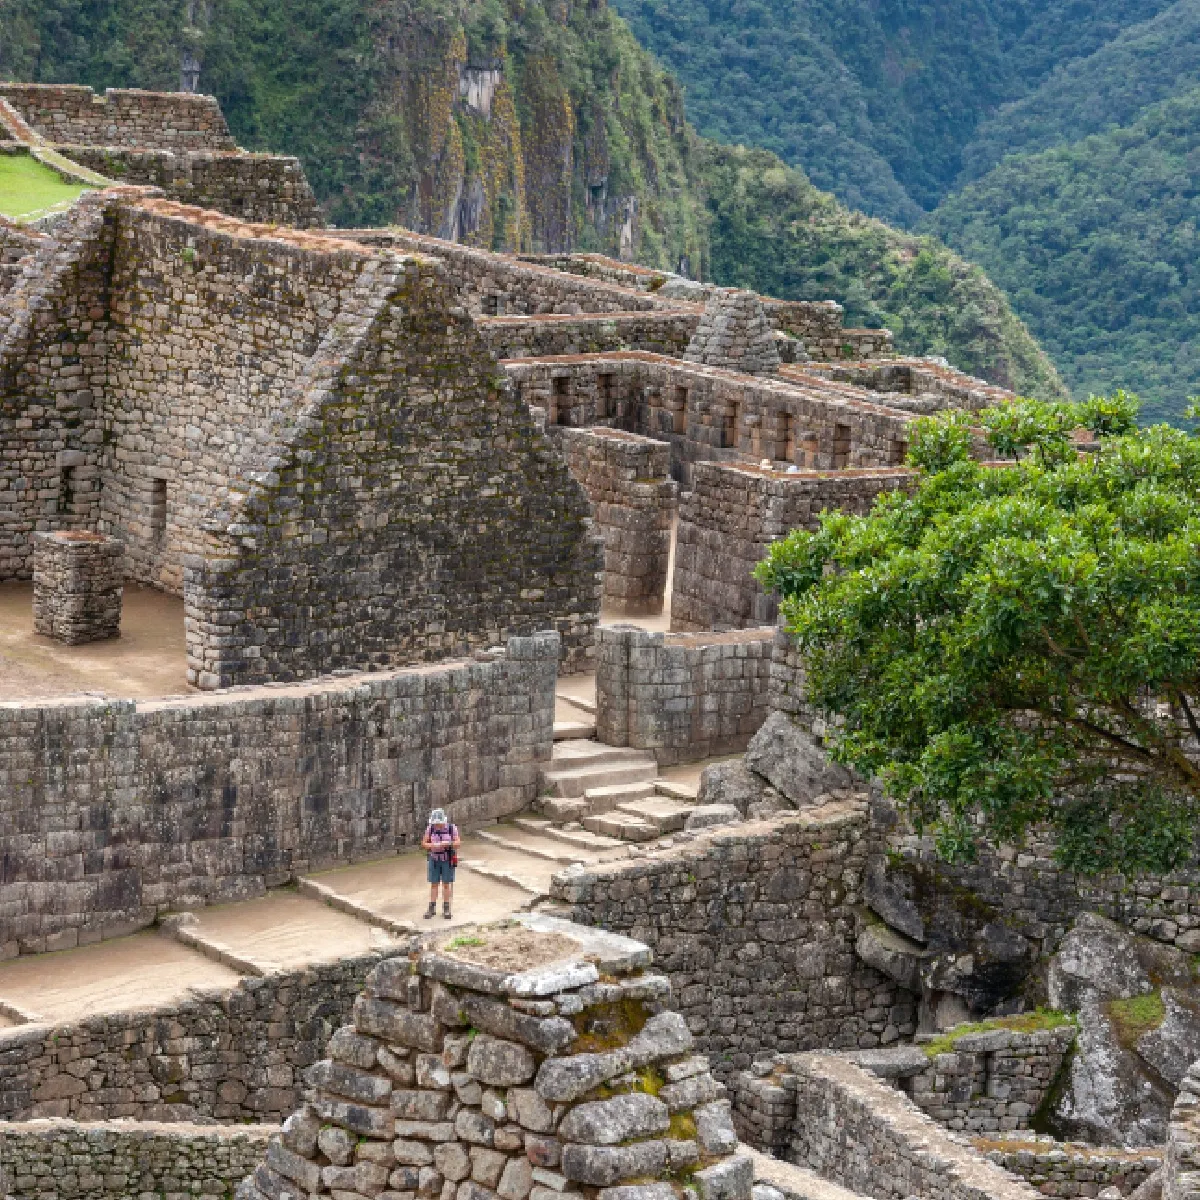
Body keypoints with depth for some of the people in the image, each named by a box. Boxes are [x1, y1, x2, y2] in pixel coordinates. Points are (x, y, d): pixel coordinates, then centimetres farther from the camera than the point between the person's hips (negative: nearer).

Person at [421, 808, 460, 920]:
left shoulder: (452, 828, -13)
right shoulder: (430, 829, -8)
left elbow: (458, 843, -16)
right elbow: (424, 844, -8)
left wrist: (448, 843, -34)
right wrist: (434, 845, -27)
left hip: (448, 860, -2)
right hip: (434, 860, 2)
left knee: (446, 884, 2)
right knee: (434, 884, 4)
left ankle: (446, 909, 11)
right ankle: (432, 908, 12)